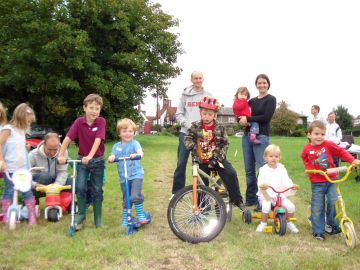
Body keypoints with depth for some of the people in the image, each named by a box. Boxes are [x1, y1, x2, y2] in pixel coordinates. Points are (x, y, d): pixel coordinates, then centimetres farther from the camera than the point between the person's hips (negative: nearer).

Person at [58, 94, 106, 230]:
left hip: (97, 160, -1)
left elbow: (98, 140, -24)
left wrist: (90, 156, -36)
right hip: (82, 159, 1)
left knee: (97, 190, 5)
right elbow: (68, 138, -17)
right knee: (80, 187, -11)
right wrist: (61, 155, -28)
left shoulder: (101, 121, -13)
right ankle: (81, 214, 11)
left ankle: (98, 219, 18)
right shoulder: (79, 121, -9)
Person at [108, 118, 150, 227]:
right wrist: (111, 158, -24)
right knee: (125, 200, 13)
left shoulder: (134, 143, -4)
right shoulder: (116, 146, 9)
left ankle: (140, 215, 1)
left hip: (136, 174, -4)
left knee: (135, 196, -19)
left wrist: (136, 155, -44)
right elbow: (113, 156, 0)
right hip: (123, 177, 4)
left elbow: (140, 152, -21)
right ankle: (125, 219, 29)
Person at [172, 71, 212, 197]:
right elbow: (178, 114, 6)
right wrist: (187, 123, -12)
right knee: (181, 163, -1)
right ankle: (176, 193, 9)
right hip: (186, 132, 0)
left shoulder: (208, 95, 8)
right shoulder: (185, 95, 8)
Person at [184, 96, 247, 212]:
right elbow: (187, 138, -5)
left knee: (231, 174, -20)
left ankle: (237, 200, -6)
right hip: (202, 160, 1)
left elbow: (225, 144, -4)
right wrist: (193, 147, -26)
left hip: (217, 159, -1)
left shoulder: (220, 127, -5)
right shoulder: (195, 126, -4)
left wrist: (218, 157, -15)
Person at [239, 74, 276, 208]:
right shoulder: (252, 100, 15)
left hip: (261, 136, -6)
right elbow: (241, 114, 15)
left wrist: (248, 119, -12)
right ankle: (251, 198, 20)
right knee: (249, 169, 10)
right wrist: (242, 120, -8)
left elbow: (266, 117, -13)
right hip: (247, 135, 6)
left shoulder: (271, 99, -1)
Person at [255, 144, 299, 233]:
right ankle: (263, 223, -5)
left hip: (280, 194, 3)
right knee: (266, 206, -31)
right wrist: (261, 185, -39)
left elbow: (286, 180, -3)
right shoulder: (263, 169, -1)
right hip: (266, 194, -3)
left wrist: (292, 185, -24)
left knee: (291, 206, -13)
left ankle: (289, 223, 14)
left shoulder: (281, 168, 8)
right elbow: (260, 181, -15)